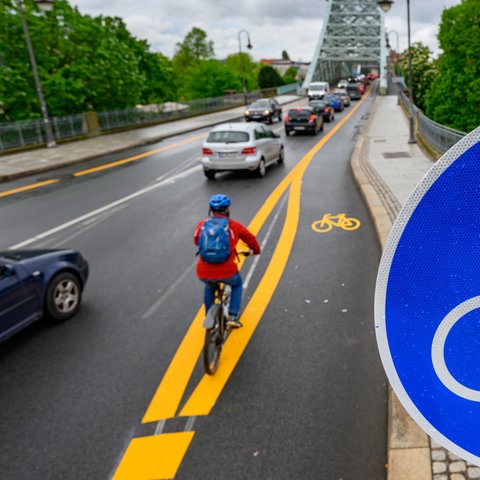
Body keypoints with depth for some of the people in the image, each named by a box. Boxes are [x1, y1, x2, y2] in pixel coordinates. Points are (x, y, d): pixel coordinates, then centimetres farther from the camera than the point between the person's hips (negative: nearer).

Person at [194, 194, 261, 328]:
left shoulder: (202, 224, 7)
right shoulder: (234, 225, 2)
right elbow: (251, 239, 13)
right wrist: (255, 250, 35)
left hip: (204, 273, 2)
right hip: (227, 272, -2)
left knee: (209, 287, 38)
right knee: (237, 284, 33)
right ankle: (232, 317, 23)